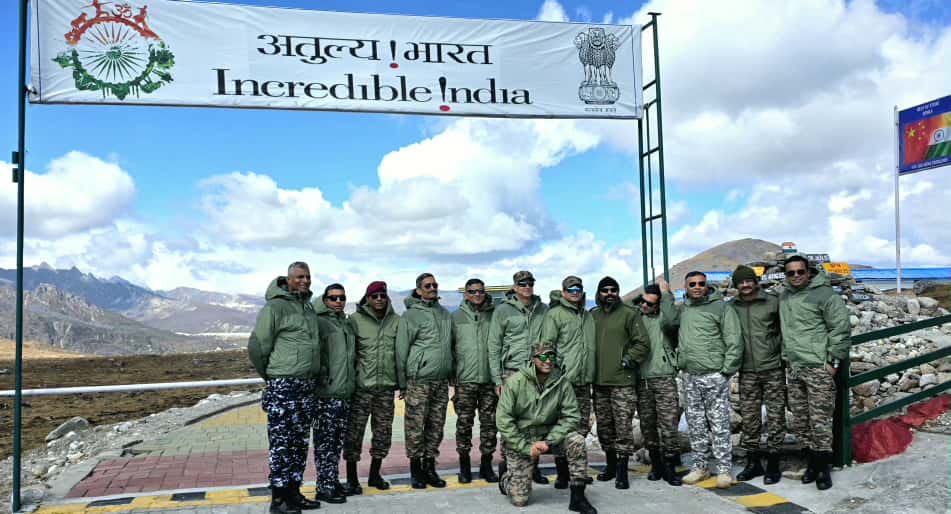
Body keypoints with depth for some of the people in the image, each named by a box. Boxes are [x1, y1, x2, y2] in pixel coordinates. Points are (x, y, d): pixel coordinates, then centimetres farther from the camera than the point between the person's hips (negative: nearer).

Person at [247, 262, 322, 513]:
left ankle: (294, 493, 22)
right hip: (283, 386, -7)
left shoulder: (309, 307, 13)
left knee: (300, 444, 13)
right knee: (281, 444, -2)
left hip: (308, 385, 8)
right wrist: (271, 375, 2)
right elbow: (257, 346, -10)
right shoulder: (275, 307, -11)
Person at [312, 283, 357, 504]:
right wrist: (321, 376, -15)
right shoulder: (319, 322, -6)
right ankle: (325, 487, 3)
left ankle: (332, 480, 23)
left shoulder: (348, 324, 17)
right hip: (326, 394, -7)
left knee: (338, 441, 13)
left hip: (345, 392, 8)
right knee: (325, 442, -3)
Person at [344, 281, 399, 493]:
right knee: (355, 430, -1)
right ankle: (352, 478, 11)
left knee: (383, 432, 10)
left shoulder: (396, 321, 7)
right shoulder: (355, 320, -3)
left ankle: (375, 474, 25)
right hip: (362, 385, -3)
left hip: (387, 385, 3)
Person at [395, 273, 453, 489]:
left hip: (441, 381, 5)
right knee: (415, 427, -2)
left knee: (436, 426, 9)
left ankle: (429, 467, 19)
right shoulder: (411, 315, -3)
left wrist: (452, 373, 13)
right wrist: (402, 382, -7)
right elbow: (401, 350, -5)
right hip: (419, 381, -5)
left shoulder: (445, 313, 15)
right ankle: (416, 469, 10)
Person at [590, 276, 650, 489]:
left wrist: (627, 360, -10)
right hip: (599, 381, 5)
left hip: (622, 381, -5)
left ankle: (622, 471, 2)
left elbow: (643, 344, -4)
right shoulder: (592, 315, 11)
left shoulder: (629, 314, -2)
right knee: (604, 426, 12)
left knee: (623, 426, -5)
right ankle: (611, 465, 27)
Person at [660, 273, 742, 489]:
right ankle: (700, 466, 22)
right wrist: (666, 294, 1)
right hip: (690, 376, 6)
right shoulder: (683, 308, 14)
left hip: (714, 375, -6)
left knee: (719, 424, -2)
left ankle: (724, 469, 6)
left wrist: (726, 370, -11)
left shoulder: (720, 307, -4)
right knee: (695, 424, 12)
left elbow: (734, 342, -7)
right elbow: (669, 320, -5)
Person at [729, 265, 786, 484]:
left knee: (775, 416, 2)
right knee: (749, 418, 7)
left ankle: (773, 463, 11)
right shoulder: (731, 307, 6)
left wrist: (783, 354, -2)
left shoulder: (772, 302, -2)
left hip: (773, 369, -2)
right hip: (747, 372, 3)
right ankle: (753, 462, 18)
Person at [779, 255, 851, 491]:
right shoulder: (784, 296, 13)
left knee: (820, 421, -5)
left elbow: (841, 329, -11)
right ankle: (811, 462, 23)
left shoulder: (825, 294, -9)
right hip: (794, 369, 7)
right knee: (800, 421, 11)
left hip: (818, 368, -7)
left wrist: (833, 361, -12)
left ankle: (823, 467, 6)